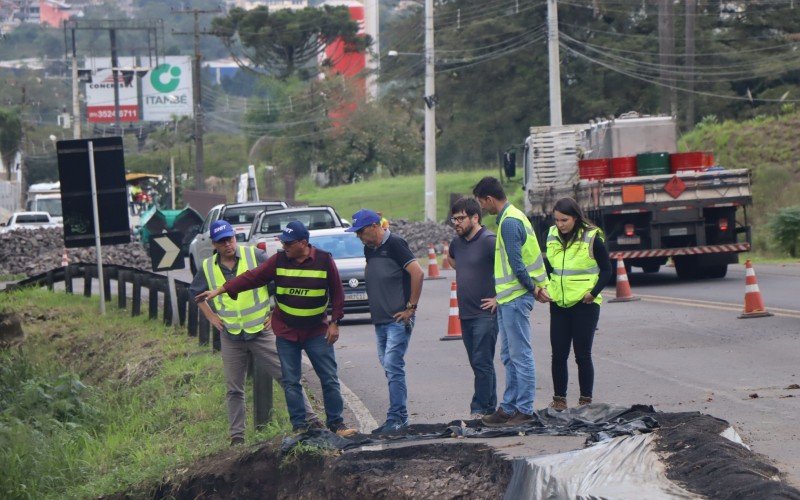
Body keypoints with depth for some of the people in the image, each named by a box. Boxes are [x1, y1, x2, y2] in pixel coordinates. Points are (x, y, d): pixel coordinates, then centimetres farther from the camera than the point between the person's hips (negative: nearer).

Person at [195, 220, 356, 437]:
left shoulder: (324, 261, -7)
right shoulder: (279, 261, -3)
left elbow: (337, 293, 1)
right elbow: (252, 277, -4)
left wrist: (334, 322, -2)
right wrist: (220, 290, -9)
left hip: (317, 332, -2)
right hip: (286, 331, 2)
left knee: (329, 379, 0)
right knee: (291, 381, 3)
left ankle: (336, 422, 9)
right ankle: (299, 426, 9)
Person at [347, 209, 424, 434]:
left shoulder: (394, 244, -11)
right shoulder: (369, 249, 14)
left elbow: (418, 273, -17)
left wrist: (411, 307, -15)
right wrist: (375, 306, 17)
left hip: (398, 320, -9)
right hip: (380, 320, 9)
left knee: (393, 366, -12)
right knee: (389, 368, 8)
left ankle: (396, 419, -11)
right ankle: (400, 418, 13)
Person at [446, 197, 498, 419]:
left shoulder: (489, 241, -13)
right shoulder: (457, 242, 12)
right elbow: (450, 257, 36)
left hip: (485, 314, -8)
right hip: (465, 314, 8)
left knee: (482, 363, -9)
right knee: (478, 363, 11)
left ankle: (480, 409, -9)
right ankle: (490, 407, 17)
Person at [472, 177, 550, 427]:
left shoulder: (509, 222, -17)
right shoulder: (514, 217, 16)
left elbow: (516, 263, -19)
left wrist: (532, 289, -8)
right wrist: (538, 286, 10)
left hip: (515, 298, -11)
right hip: (507, 298, 11)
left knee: (521, 355, -6)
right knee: (509, 357, 13)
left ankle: (524, 410, -3)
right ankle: (509, 407, 17)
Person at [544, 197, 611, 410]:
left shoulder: (592, 238, -9)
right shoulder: (552, 236, 6)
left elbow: (606, 270, -4)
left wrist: (594, 292, -16)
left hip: (584, 305, -5)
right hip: (559, 304, 5)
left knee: (582, 355, 0)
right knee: (558, 354, 4)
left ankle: (585, 401, 9)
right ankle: (559, 399, 14)